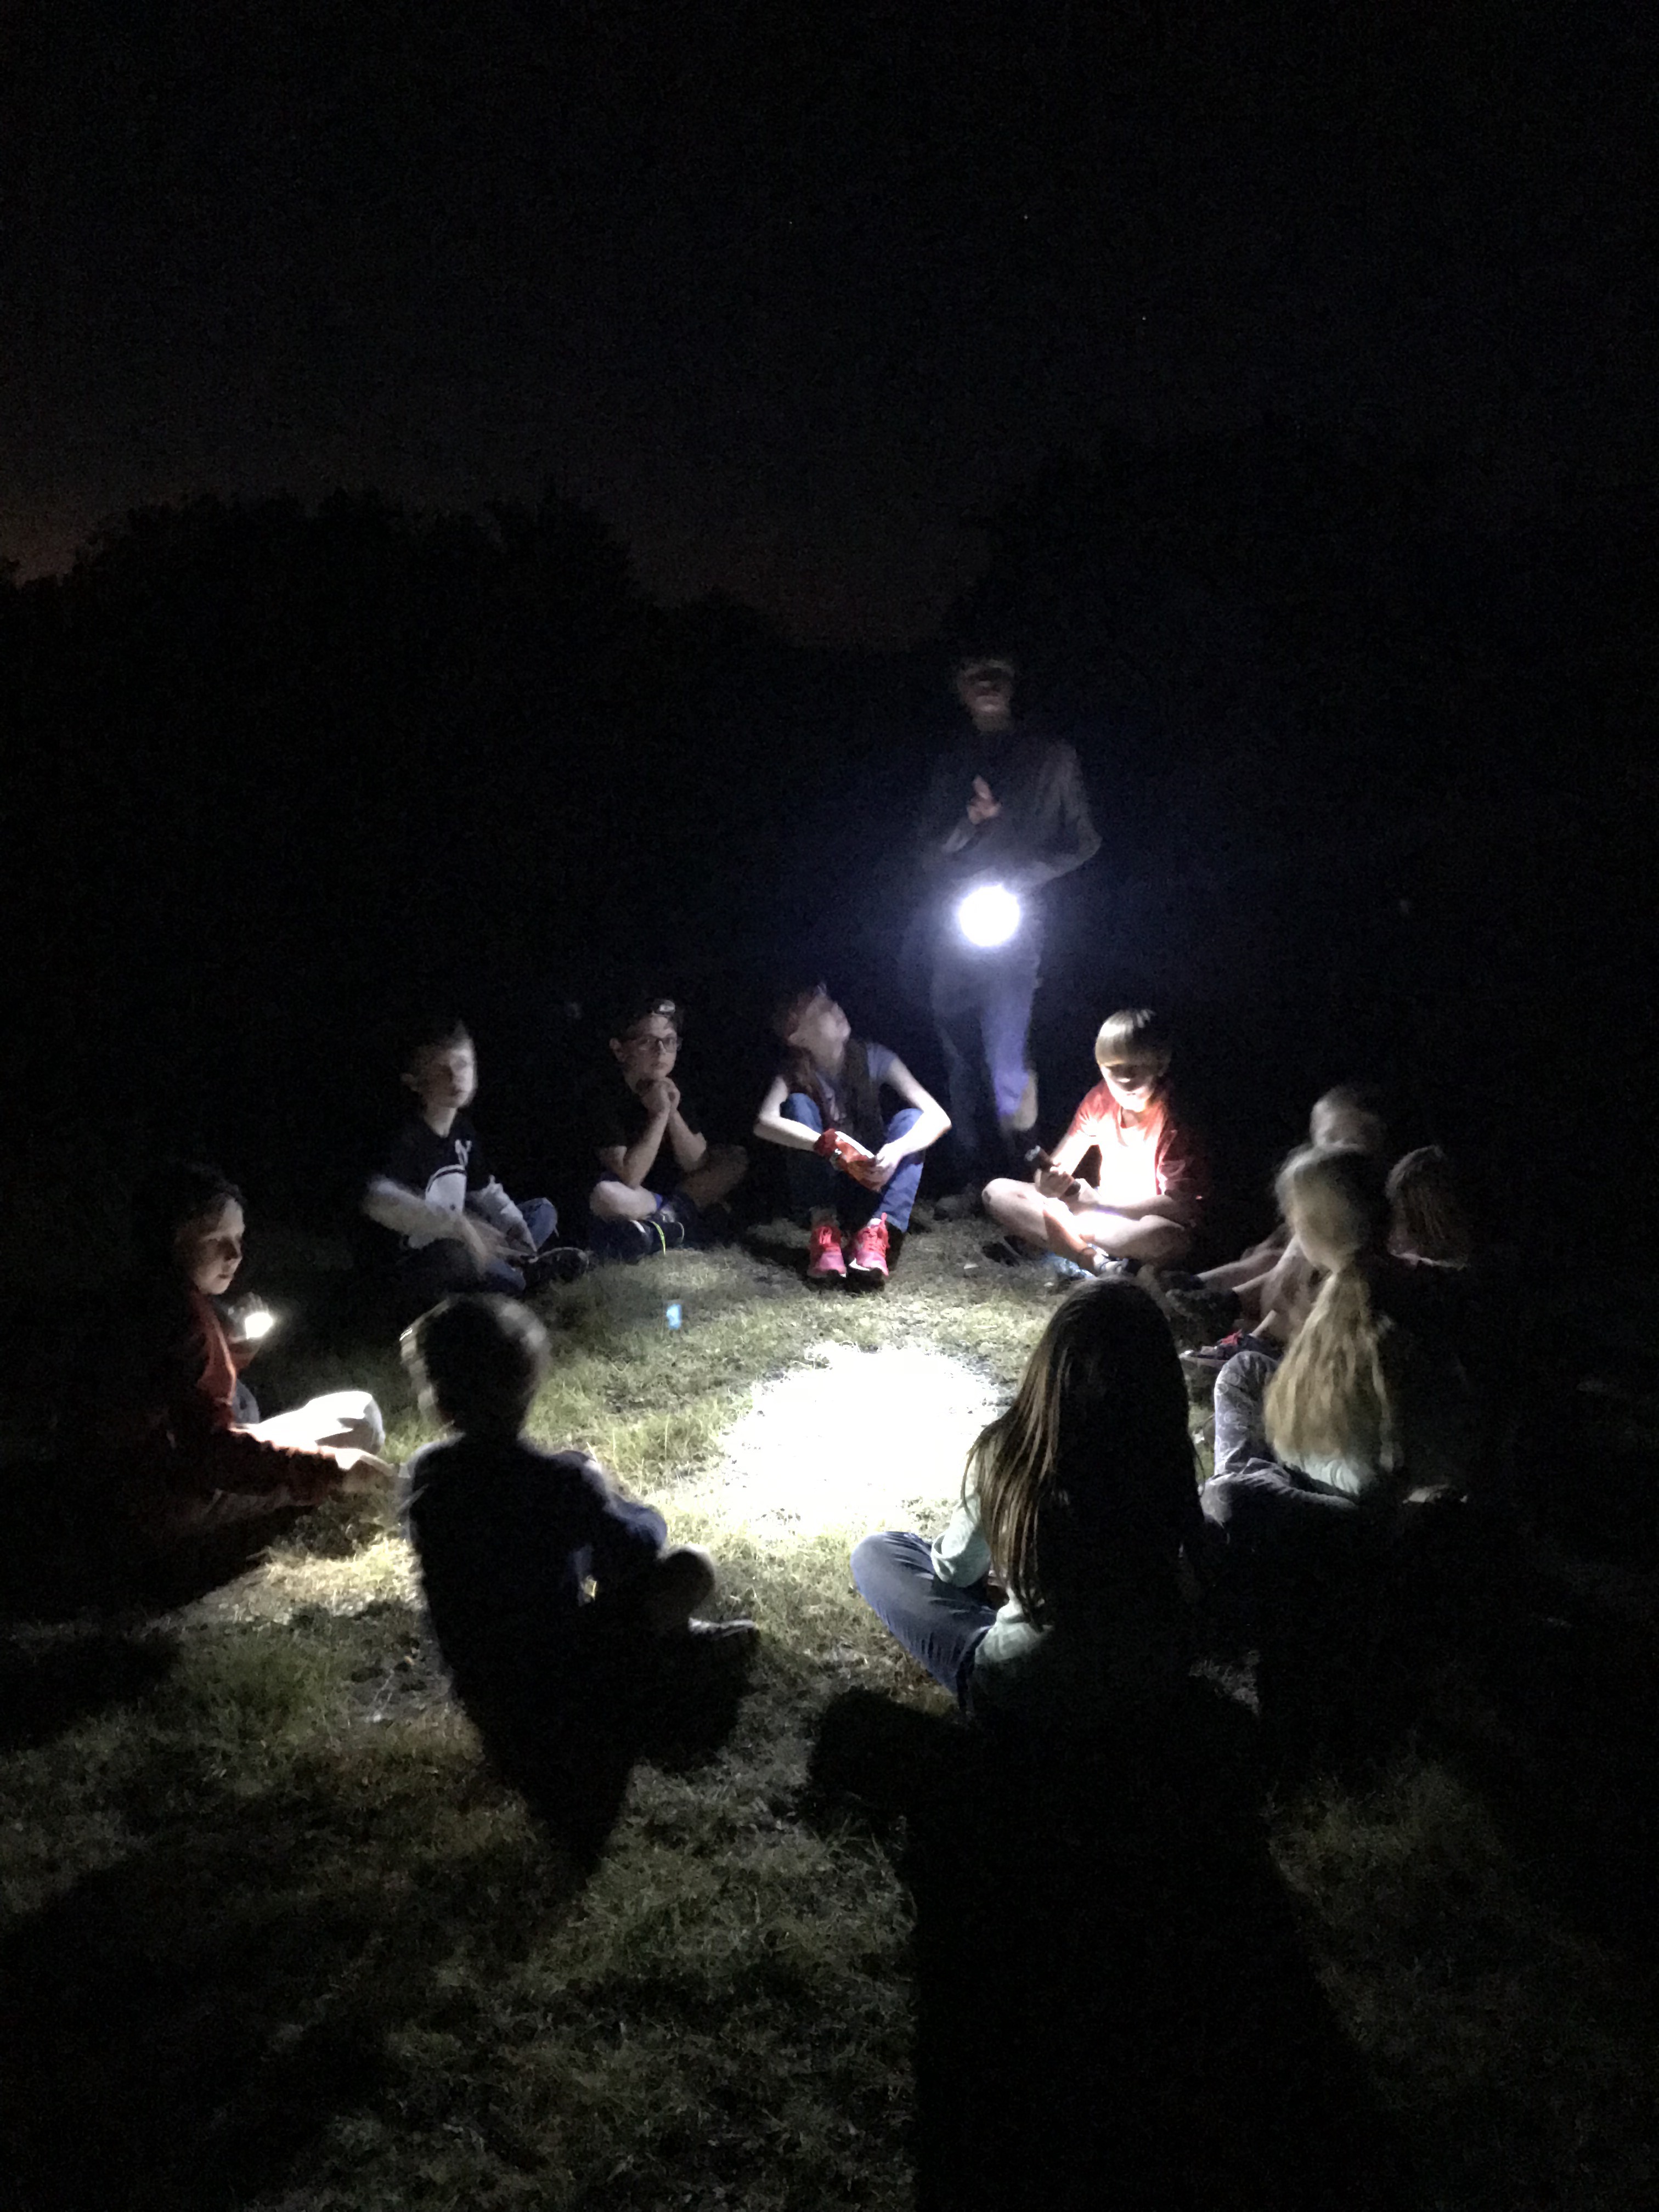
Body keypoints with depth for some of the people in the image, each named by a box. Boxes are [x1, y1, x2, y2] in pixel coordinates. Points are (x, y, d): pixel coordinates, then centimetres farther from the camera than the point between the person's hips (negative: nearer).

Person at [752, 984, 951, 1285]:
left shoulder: (872, 1057, -12)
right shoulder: (793, 1074, -13)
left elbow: (938, 1117, -21)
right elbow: (764, 1123, -33)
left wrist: (897, 1149, -42)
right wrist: (830, 1144, -47)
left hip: (872, 1182, 1)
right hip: (821, 1186, -1)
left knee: (909, 1119, -24)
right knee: (798, 1104, -24)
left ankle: (874, 1233, -40)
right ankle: (825, 1227, -35)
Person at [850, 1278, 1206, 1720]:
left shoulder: (1005, 1453, -22)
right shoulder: (1171, 1460, -16)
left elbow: (957, 1567, -4)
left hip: (1026, 1688, -3)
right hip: (1155, 1684, 3)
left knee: (876, 1554, 11)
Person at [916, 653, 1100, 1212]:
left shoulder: (1050, 757, 9)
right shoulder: (953, 764, 17)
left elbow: (1082, 842, 7)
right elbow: (928, 852, 12)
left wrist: (1017, 881, -6)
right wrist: (969, 822, -8)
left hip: (1014, 929, -4)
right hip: (953, 930, 4)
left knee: (1003, 1065, -13)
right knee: (961, 1065, 4)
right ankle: (977, 1180, 12)